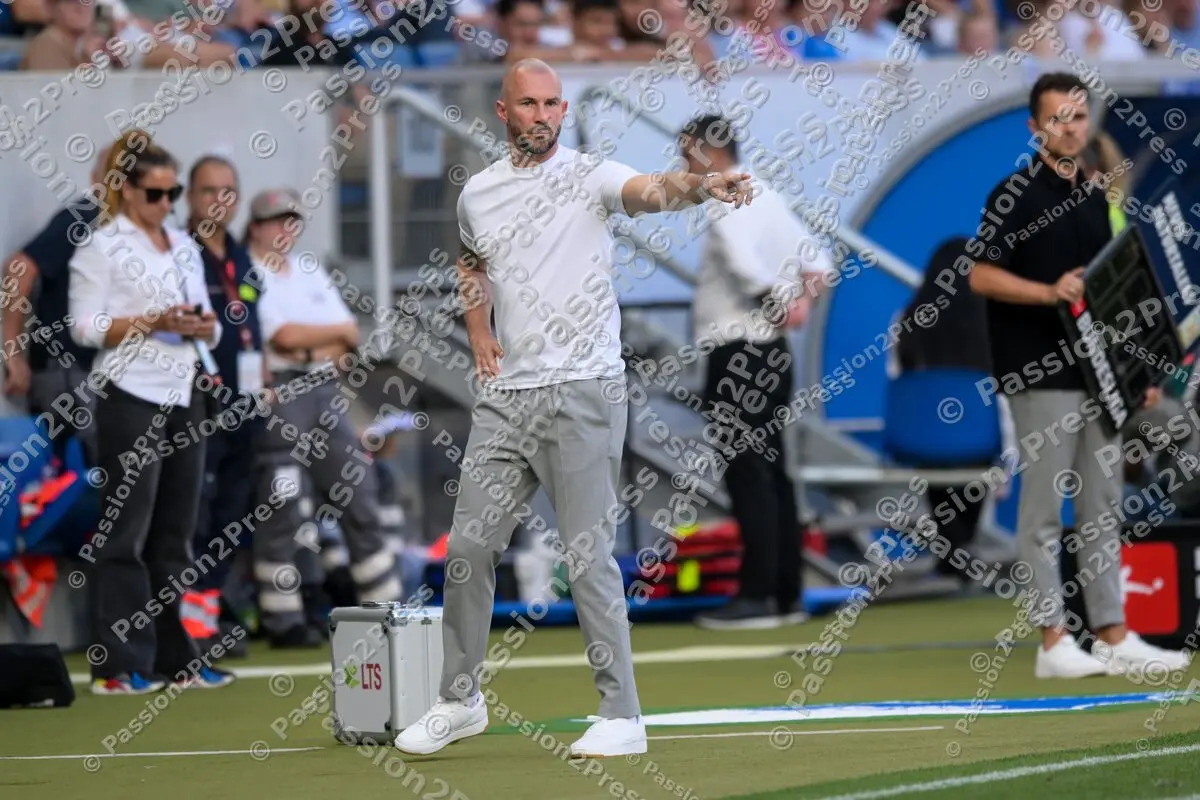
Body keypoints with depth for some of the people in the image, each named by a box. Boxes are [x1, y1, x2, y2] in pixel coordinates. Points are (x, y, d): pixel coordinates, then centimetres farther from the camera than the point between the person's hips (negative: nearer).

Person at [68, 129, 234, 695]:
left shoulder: (184, 248, 17)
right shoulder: (102, 247, -3)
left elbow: (210, 330, 19)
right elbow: (85, 326, -10)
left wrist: (204, 326, -4)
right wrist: (153, 323, -18)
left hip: (185, 394, 7)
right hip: (132, 397, -7)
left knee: (176, 531, 8)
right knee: (126, 532, -7)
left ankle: (177, 660, 11)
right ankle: (119, 665, -8)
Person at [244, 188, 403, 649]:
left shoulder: (310, 271, 19)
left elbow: (349, 339, 11)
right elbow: (283, 336, -16)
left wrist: (306, 345, -8)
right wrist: (336, 333, -1)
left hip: (325, 392, 7)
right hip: (278, 397, -7)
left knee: (359, 502, 7)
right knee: (281, 509, -8)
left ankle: (388, 609, 12)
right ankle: (283, 622, -4)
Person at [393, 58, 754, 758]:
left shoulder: (590, 176, -7)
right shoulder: (478, 194, 11)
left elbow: (650, 192, -29)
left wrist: (700, 186, -50)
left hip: (583, 392, -6)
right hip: (506, 396, 6)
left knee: (589, 557, -6)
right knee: (469, 548, 7)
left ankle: (623, 717, 0)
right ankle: (461, 700, 23)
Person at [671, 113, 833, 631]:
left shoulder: (725, 205, -12)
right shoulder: (766, 198, 16)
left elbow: (742, 261, -30)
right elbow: (815, 256, 20)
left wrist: (781, 301, -16)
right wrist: (803, 294, 2)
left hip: (737, 357, -9)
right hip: (772, 351, 9)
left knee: (746, 474, -8)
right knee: (771, 471, 12)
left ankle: (758, 595, -9)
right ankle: (786, 593, 14)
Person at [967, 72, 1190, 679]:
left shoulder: (1092, 196, 15)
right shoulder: (1015, 196, -7)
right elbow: (981, 275, -12)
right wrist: (1050, 292, -24)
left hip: (1098, 373, 8)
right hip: (1042, 376, -8)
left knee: (1103, 506, 9)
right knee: (1044, 508, -4)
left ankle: (1111, 635, 12)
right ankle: (1053, 640, -2)